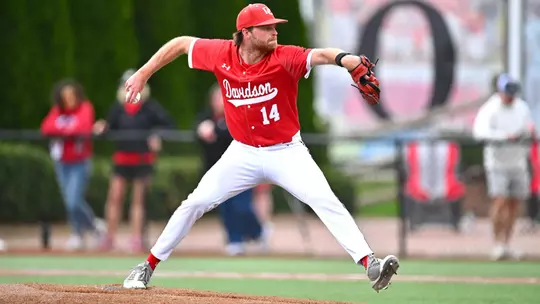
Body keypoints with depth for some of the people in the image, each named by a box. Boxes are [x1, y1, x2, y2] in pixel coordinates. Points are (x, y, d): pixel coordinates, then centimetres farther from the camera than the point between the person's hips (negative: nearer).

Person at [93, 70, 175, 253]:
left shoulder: (149, 107, -4)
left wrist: (158, 137, -21)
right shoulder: (118, 108, 5)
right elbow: (111, 127, 11)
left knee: (138, 200, 4)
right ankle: (109, 238, 4)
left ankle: (137, 239, 8)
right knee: (114, 197, -3)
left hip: (143, 159, -3)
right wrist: (102, 129, -11)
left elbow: (168, 124, -5)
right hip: (122, 159, 3)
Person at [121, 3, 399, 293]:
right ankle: (148, 266, 17)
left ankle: (370, 265, -27)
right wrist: (142, 75, 4)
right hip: (244, 154, 3)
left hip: (287, 152, -3)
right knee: (195, 203, 1)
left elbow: (320, 55, -40)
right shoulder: (221, 54, -11)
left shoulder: (284, 58, -21)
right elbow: (182, 43, 5)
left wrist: (350, 61, -61)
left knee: (325, 201, -21)